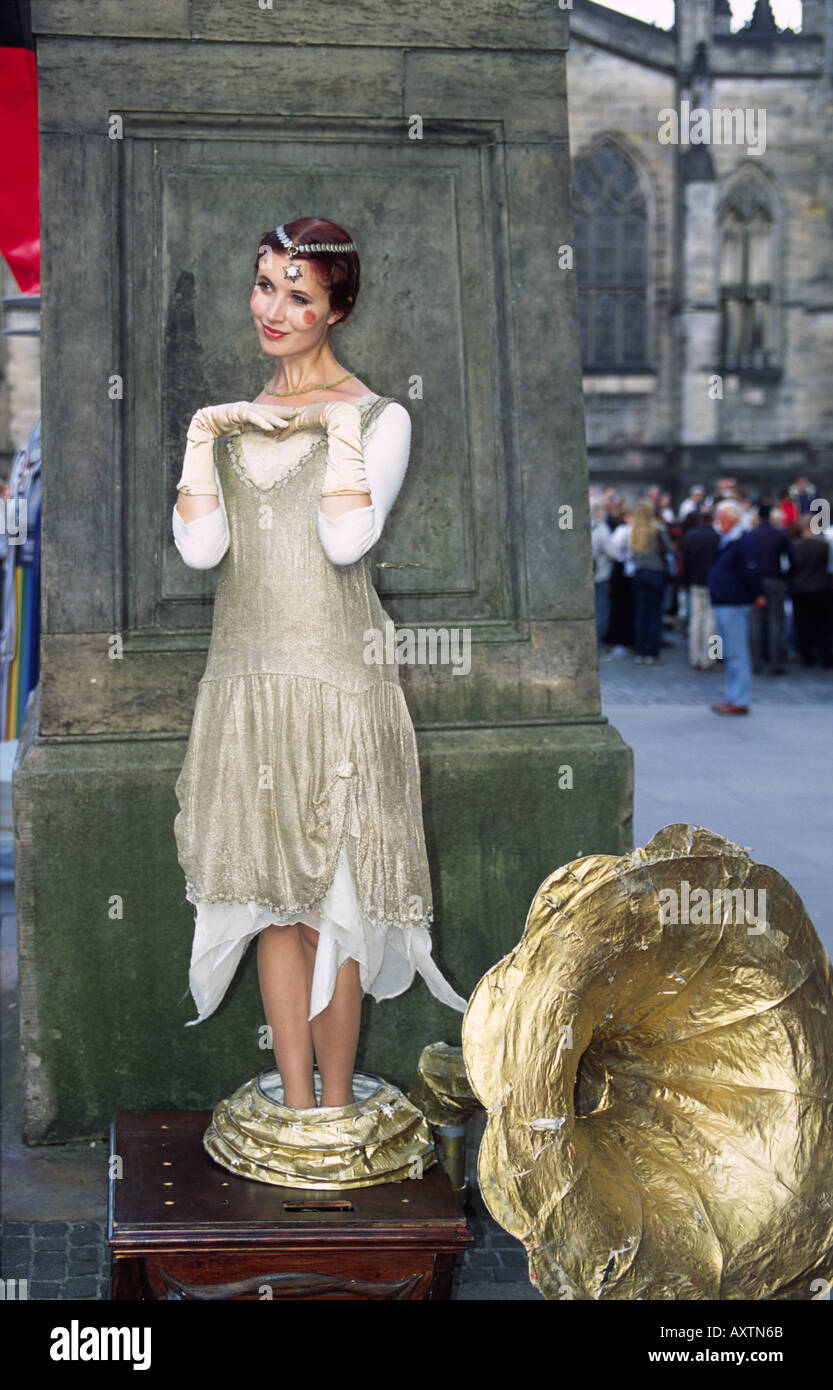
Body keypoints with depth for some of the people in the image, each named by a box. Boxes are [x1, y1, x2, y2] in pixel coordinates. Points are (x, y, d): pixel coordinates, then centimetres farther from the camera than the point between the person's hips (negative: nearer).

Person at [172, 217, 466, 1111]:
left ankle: (336, 1112, 15)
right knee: (273, 901, 7)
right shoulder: (233, 417, 14)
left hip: (334, 678, -4)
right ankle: (296, 1110, 17)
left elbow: (346, 540, -17)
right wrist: (202, 433, -5)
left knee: (333, 904, 1)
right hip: (246, 678, 5)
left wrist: (339, 423, -13)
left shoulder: (378, 416, 0)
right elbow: (199, 547, -1)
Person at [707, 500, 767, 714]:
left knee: (737, 654, -7)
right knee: (730, 655, 15)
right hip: (723, 605, 11)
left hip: (734, 606, -11)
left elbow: (751, 572, -20)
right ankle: (734, 697, 23)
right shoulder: (726, 540, 15)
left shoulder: (742, 542, -16)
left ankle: (740, 701, -4)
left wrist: (757, 595, -13)